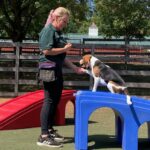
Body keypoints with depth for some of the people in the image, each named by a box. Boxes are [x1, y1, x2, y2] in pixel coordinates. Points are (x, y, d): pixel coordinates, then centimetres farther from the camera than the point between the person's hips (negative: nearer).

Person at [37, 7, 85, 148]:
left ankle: (50, 130, 24)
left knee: (55, 100, 13)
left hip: (57, 69, 10)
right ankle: (44, 136, -8)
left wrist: (75, 68, 16)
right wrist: (64, 49, -10)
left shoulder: (57, 32, 18)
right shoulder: (48, 30, -10)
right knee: (49, 100, -10)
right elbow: (46, 51, -22)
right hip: (49, 69, -10)